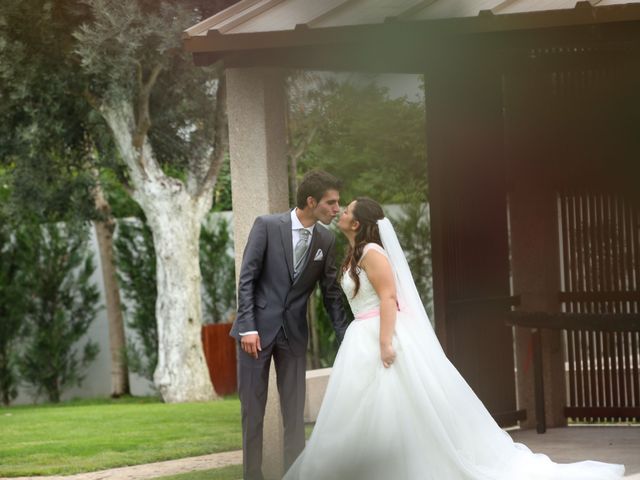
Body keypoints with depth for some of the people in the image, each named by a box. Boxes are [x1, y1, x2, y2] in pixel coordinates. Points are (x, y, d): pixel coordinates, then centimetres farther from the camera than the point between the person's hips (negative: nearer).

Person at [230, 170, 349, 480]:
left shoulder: (326, 240, 0)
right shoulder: (267, 226, -11)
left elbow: (331, 294, 6)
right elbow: (247, 279, -11)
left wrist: (347, 339, 0)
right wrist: (248, 328, -18)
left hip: (293, 333, 3)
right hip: (258, 327, -3)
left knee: (295, 411, 2)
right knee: (252, 408, 2)